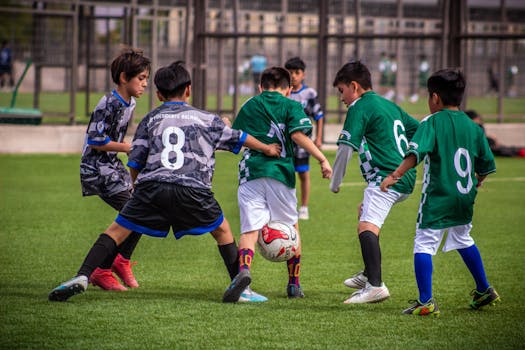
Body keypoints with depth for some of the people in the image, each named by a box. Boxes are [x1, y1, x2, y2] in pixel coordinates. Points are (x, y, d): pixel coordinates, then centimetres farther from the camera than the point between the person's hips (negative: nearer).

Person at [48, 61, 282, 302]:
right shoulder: (206, 119, 20)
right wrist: (267, 149, 50)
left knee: (117, 231, 5)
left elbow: (135, 163, 16)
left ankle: (82, 277, -12)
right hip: (193, 189, 0)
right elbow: (238, 138, 33)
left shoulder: (150, 119, 20)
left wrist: (139, 186, 35)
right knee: (222, 231, 21)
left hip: (152, 186, 0)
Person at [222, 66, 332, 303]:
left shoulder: (248, 106, 20)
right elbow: (298, 135, -8)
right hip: (280, 172, -1)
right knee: (291, 227, 18)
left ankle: (244, 269, -36)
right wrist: (322, 159, -10)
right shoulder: (291, 106, 9)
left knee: (249, 229, -6)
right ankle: (294, 284, 24)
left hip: (250, 173, 1)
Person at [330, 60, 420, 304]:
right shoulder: (390, 105, 21)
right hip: (406, 179, 10)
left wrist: (335, 182, -1)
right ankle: (369, 274, 38)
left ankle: (375, 285, -41)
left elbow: (346, 148, -11)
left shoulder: (360, 107, -5)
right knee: (364, 210, 31)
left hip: (385, 178, -10)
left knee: (367, 226, -22)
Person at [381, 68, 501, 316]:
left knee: (423, 245, -4)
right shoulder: (473, 127, 8)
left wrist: (395, 175, -26)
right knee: (463, 241, 27)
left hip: (438, 198, -6)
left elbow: (416, 152, -23)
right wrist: (474, 184, 33)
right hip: (465, 198, 6)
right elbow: (487, 165, 14)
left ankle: (426, 301, -14)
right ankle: (484, 291, 34)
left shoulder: (432, 122, -7)